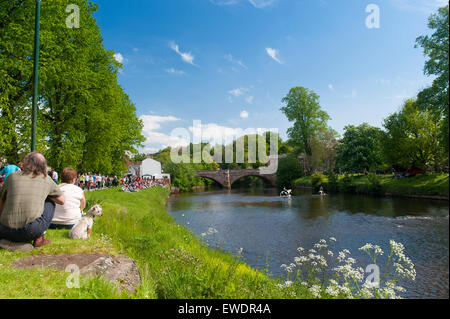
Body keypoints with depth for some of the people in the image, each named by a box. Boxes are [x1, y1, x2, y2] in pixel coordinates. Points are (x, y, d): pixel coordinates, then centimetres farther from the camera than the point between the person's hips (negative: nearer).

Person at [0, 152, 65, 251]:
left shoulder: (12, 176, 10)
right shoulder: (46, 179, 7)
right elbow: (62, 201, 18)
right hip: (33, 231, -3)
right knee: (50, 202, 24)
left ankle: (8, 241, 10)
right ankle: (39, 238, 14)